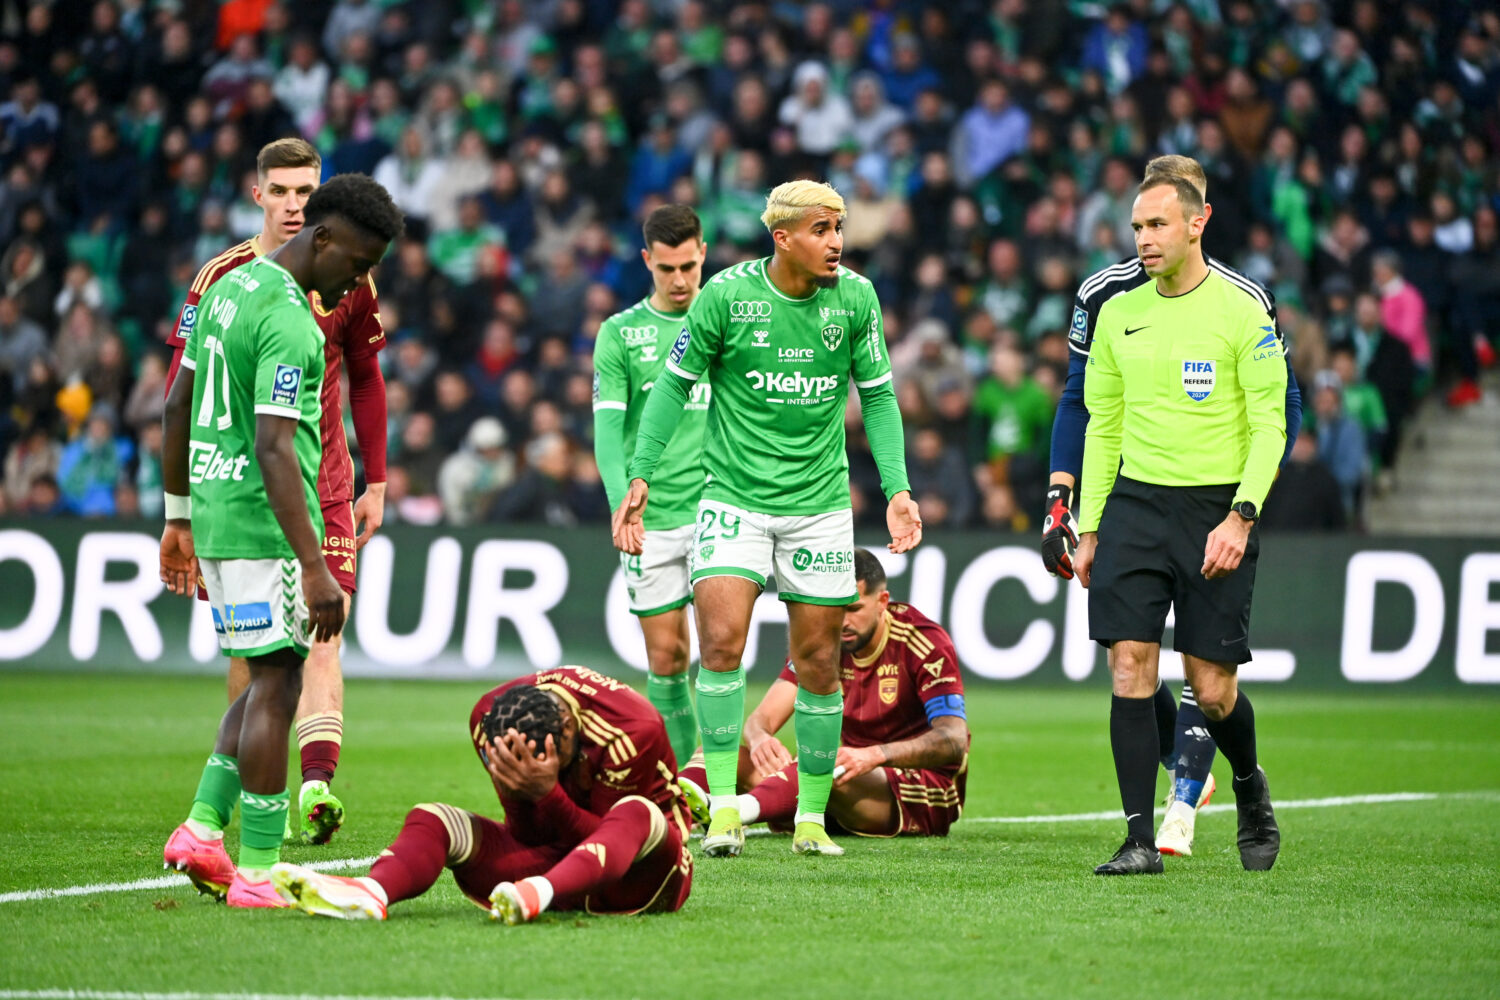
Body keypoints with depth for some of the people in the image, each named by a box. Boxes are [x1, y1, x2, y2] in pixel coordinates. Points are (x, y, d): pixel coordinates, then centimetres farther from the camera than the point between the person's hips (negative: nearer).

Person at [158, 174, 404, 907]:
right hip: (263, 526, -9)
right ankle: (257, 872, -1)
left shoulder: (230, 287, 12)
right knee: (276, 687, -3)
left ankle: (203, 825, 10)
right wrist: (314, 568, -27)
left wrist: (179, 520, 25)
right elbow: (274, 449, -26)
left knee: (272, 678, 17)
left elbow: (177, 408, 19)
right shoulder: (290, 325, -18)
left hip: (214, 517, 9)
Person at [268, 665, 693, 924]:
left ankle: (543, 893, -64)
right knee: (433, 818, -16)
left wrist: (546, 792, -33)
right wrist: (521, 794, -29)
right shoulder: (489, 720, -10)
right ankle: (371, 892, -50)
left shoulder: (631, 732, -22)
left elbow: (596, 837, -19)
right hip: (553, 856, 4)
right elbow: (529, 838, -8)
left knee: (638, 814, -38)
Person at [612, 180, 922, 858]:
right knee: (720, 642, -16)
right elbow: (676, 383, 0)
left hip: (820, 503, 2)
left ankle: (812, 818, 15)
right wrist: (639, 478, -3)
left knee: (819, 664, 3)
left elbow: (877, 395, 7)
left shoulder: (855, 298, -3)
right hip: (734, 496, -2)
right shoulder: (726, 295, -10)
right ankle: (723, 807, -11)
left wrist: (898, 489, 0)